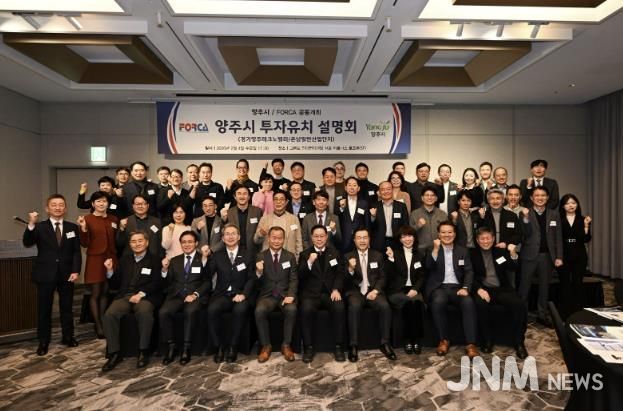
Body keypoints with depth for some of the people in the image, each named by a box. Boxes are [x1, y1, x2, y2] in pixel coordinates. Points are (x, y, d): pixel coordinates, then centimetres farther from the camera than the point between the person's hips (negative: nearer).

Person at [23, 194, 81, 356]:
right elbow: (27, 243, -17)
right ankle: (43, 341, 19)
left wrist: (75, 271, -8)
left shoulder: (72, 227, 5)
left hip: (66, 274, 2)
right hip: (45, 274, -1)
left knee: (66, 307, 12)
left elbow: (77, 252, 2)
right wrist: (31, 224, -32)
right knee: (44, 309, 6)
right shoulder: (40, 227, 0)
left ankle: (68, 337, 25)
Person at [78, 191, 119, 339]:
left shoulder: (114, 219, 9)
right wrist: (83, 228, -21)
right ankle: (98, 326, 12)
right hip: (95, 260, -4)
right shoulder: (87, 219, -5)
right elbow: (84, 244, -9)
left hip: (111, 259, 4)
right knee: (95, 294, 3)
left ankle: (103, 323, 22)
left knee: (105, 293, 11)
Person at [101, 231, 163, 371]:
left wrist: (141, 294, -18)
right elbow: (115, 285, 18)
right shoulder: (124, 260, 21)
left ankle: (143, 351, -19)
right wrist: (110, 270, 1)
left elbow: (156, 283, -3)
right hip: (124, 296, 4)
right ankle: (114, 353, -13)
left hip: (145, 297, -4)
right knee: (109, 315, -25)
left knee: (144, 313, -35)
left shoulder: (155, 260, 9)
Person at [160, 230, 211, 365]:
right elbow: (168, 284, 14)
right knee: (163, 312, -26)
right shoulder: (174, 261, 21)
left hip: (195, 296, -3)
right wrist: (165, 269, -4)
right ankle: (171, 346, -10)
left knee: (190, 312, -34)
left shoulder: (204, 259, 8)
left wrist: (195, 294, -16)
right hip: (176, 296, 3)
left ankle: (186, 348, -20)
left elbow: (207, 282, 0)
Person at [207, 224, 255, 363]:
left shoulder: (247, 256, 9)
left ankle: (233, 347, -14)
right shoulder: (217, 256, 12)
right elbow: (207, 276, 2)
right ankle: (220, 346, -12)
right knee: (212, 309, -30)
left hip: (241, 295, -1)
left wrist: (243, 294, -14)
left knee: (240, 310, -33)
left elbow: (251, 278, 3)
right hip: (222, 294, 1)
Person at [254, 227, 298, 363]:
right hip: (267, 295, 0)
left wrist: (290, 295, -17)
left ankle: (286, 345, -10)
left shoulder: (290, 257, 8)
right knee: (259, 310, -30)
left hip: (285, 294, 0)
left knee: (292, 310, -31)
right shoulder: (260, 256, 5)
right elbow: (258, 283, 1)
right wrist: (258, 272, -22)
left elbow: (294, 279, 2)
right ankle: (265, 345, -9)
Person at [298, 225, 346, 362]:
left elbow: (340, 273, 7)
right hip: (311, 293, -1)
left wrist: (336, 289, -11)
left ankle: (338, 347, -14)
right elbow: (300, 276, -2)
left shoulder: (335, 253, 14)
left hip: (330, 292, 1)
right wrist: (309, 262, -19)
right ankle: (308, 347, -14)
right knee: (306, 309, -31)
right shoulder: (305, 254, 10)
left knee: (339, 308, -29)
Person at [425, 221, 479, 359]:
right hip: (438, 287, -2)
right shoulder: (432, 250, 9)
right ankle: (443, 340, -16)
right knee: (438, 301, -34)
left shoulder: (463, 251, 15)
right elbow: (429, 267, -8)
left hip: (457, 287, 2)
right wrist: (435, 249, -17)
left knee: (468, 302, -30)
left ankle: (471, 344, -23)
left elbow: (469, 272, 6)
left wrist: (465, 288, -12)